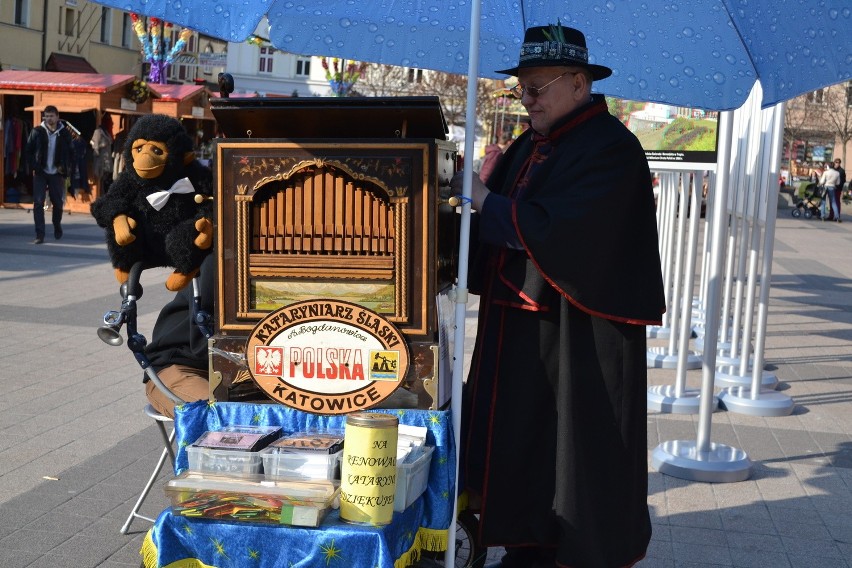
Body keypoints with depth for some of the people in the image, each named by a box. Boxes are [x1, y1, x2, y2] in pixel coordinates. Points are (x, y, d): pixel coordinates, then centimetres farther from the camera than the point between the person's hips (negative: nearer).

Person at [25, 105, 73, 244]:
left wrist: (65, 167, -1)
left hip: (56, 173, 1)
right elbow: (29, 150, 2)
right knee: (38, 203, -7)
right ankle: (39, 235, -5)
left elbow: (70, 153, 8)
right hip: (40, 173, -1)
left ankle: (57, 226, 36)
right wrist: (33, 166, -8)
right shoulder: (37, 132, -3)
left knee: (58, 203, 8)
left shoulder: (64, 133, -1)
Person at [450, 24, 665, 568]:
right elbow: (505, 224, 15)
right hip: (520, 325, 9)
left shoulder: (611, 147, -14)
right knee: (519, 442, 14)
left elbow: (556, 230, -25)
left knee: (575, 454, 1)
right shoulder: (530, 146, 12)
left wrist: (484, 200, -16)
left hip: (581, 335, -8)